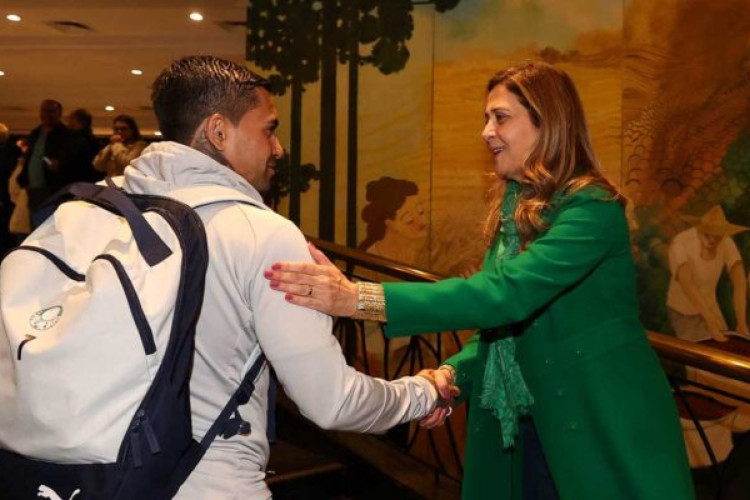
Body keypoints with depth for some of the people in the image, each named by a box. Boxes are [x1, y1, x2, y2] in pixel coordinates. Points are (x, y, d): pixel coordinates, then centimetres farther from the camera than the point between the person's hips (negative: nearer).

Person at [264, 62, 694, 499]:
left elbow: (506, 295, -32)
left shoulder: (592, 208, -18)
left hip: (606, 436, -6)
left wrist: (359, 297, -38)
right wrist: (452, 373, -9)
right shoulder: (515, 211, 6)